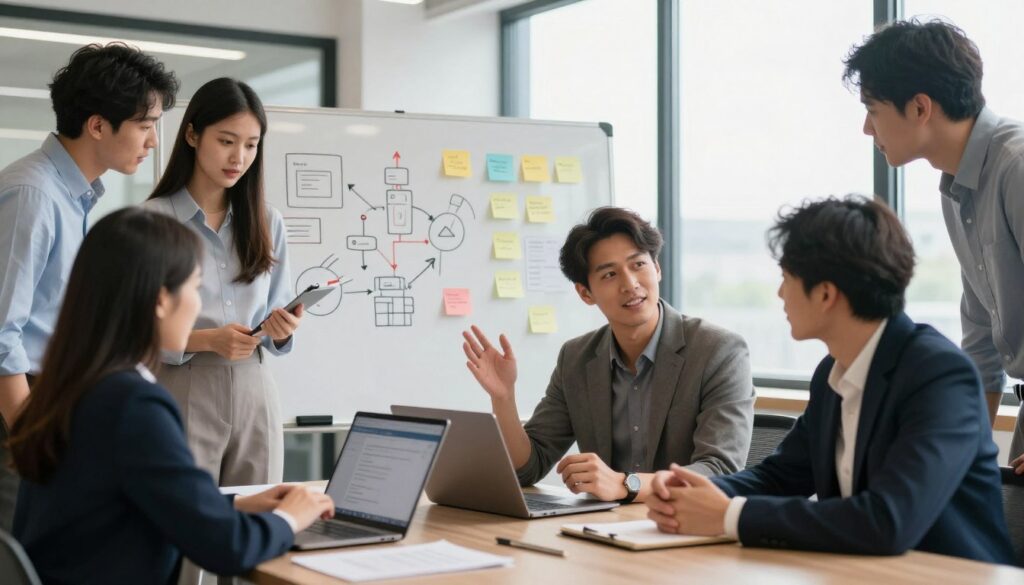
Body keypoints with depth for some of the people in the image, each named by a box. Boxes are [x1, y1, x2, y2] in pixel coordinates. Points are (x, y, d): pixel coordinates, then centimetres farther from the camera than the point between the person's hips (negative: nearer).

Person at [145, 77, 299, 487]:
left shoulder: (267, 222, 9)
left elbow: (277, 321, 12)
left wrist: (281, 329, -10)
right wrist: (205, 340, -21)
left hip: (254, 394, 4)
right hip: (183, 395, -4)